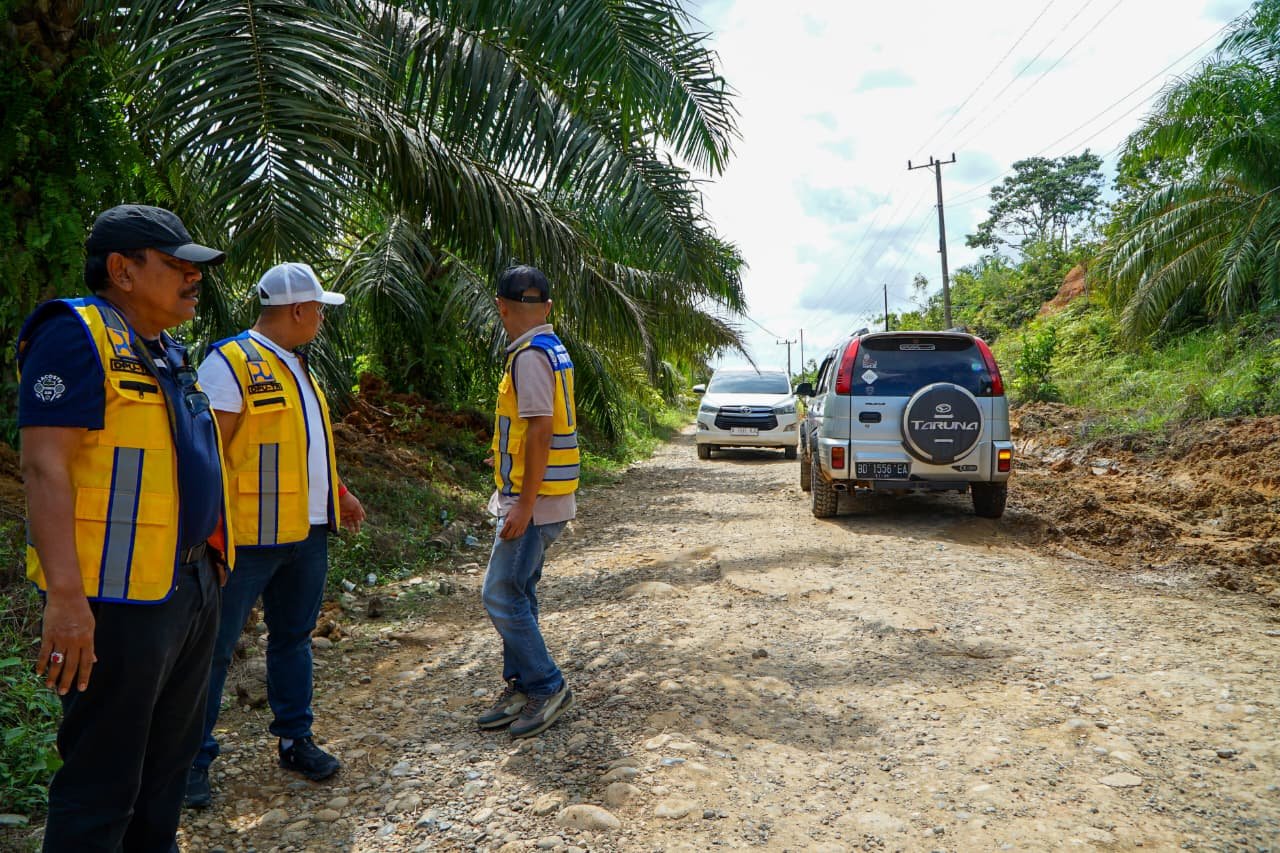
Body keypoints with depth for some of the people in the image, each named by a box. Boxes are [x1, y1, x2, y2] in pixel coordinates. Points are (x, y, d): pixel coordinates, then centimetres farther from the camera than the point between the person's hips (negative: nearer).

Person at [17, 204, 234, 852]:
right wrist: (65, 597, -26)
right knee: (103, 783, 3)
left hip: (189, 590, 9)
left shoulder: (166, 352, 15)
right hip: (120, 599, -9)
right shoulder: (77, 335, -12)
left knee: (168, 764, 20)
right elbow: (44, 467, -20)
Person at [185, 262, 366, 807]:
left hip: (307, 533, 8)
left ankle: (295, 738, 29)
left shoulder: (294, 366, 15)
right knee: (215, 647, 3)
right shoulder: (231, 363, -12)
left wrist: (337, 492, 18)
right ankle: (193, 758, 16)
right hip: (250, 537, -8)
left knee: (293, 636, 16)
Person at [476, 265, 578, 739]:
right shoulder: (551, 349, 13)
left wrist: (525, 504, -23)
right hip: (528, 495, 10)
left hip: (534, 500, -10)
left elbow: (541, 430, -23)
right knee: (516, 594, 15)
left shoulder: (531, 355, -17)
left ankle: (547, 686, 7)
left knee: (502, 596, -4)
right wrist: (506, 456, 24)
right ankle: (520, 687, 24)